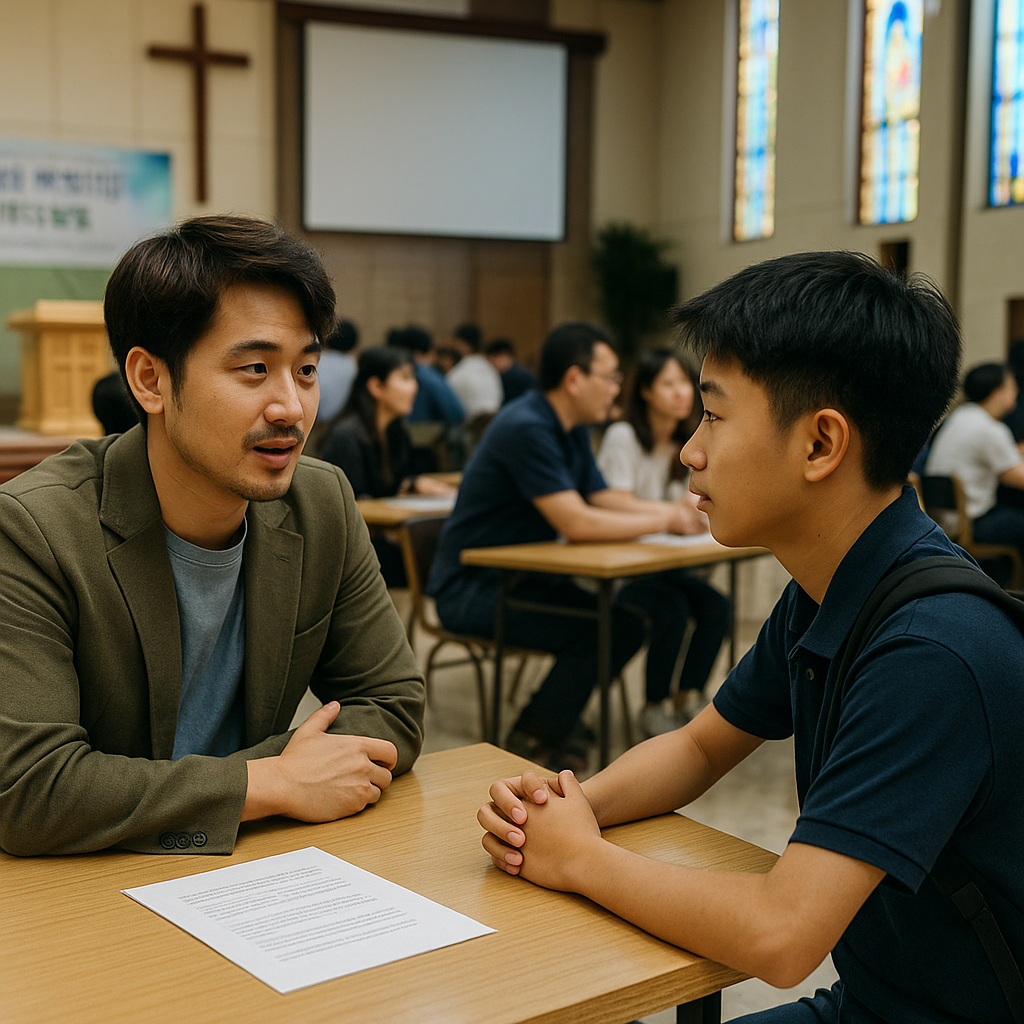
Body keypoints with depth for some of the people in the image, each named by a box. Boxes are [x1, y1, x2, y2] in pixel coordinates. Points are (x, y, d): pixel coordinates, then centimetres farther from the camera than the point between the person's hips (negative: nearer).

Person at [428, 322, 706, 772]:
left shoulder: (571, 429, 9)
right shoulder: (526, 428, -23)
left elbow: (601, 496, 18)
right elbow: (577, 523, -28)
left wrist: (666, 509, 0)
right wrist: (662, 521, -19)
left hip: (525, 577, 9)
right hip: (472, 587, -9)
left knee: (629, 624, -5)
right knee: (596, 631, -23)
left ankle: (557, 715, 11)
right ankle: (530, 743, -6)